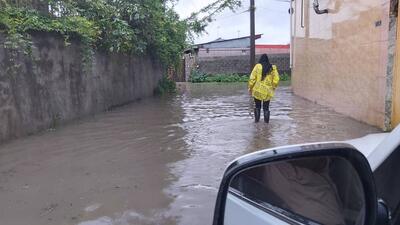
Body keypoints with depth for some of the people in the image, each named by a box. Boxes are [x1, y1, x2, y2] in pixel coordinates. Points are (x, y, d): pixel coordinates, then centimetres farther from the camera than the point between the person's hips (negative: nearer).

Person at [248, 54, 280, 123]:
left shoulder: (257, 66, -5)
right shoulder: (272, 68, 0)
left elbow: (252, 78, -7)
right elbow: (276, 79, 0)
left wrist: (250, 87, 3)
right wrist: (273, 87, 16)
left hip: (257, 90, -1)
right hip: (267, 91, 1)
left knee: (257, 106, 14)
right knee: (266, 107, 13)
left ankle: (257, 119, 18)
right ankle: (266, 120, 13)